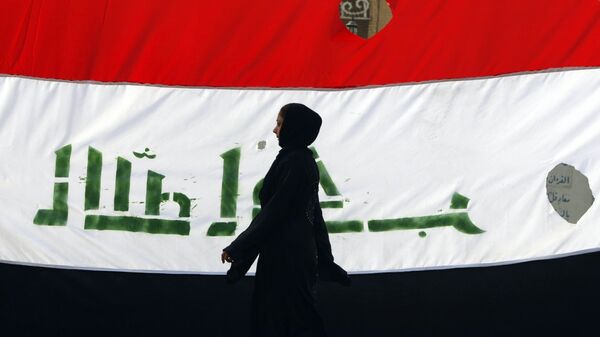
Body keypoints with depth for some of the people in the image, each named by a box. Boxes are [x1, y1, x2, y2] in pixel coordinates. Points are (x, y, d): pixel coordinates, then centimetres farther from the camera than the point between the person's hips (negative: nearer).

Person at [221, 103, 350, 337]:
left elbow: (273, 210, -19)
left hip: (285, 254, -10)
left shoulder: (293, 163, -16)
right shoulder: (305, 161, 13)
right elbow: (313, 212, 17)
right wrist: (325, 261, 20)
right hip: (300, 250, 10)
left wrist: (237, 248, -16)